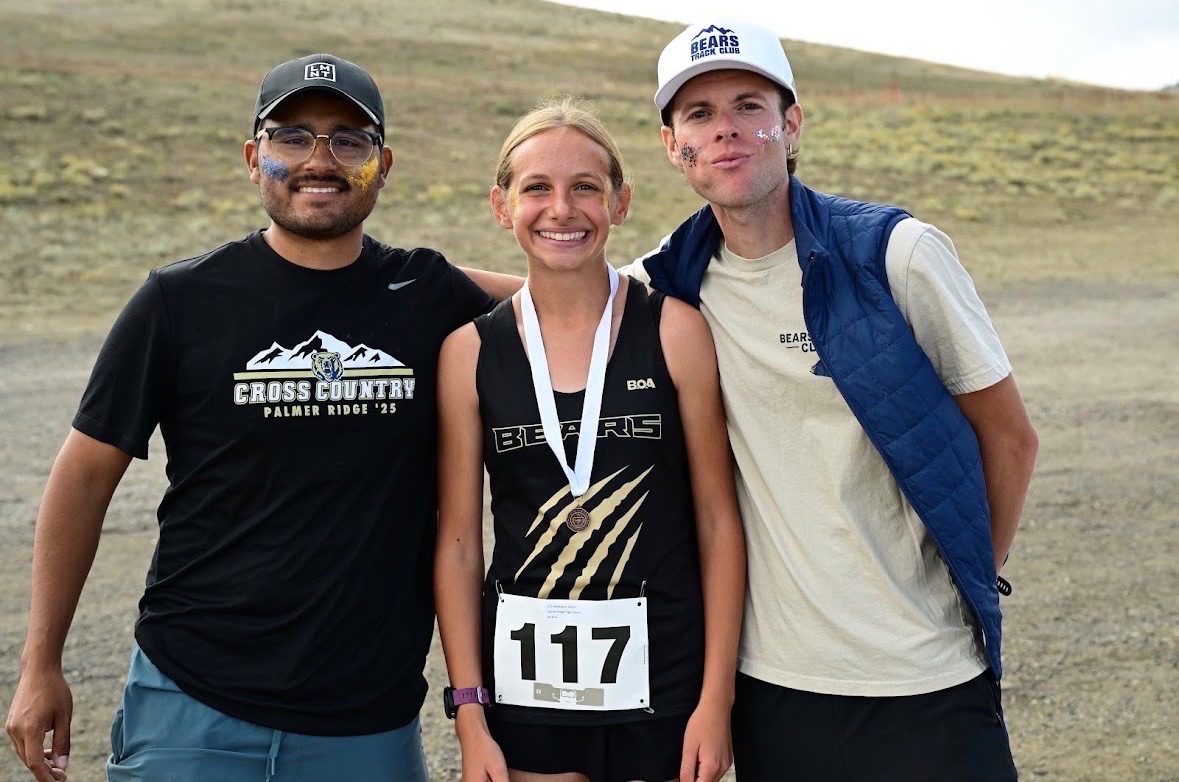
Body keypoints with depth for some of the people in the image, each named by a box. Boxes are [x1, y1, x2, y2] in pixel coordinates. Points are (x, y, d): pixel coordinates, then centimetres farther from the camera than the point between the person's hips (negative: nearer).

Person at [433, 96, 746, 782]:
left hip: (662, 681, -1)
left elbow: (718, 521, -2)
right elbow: (458, 544, 1)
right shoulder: (470, 351, -2)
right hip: (526, 680, 1)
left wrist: (717, 698, -6)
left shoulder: (675, 331, -4)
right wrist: (469, 713, -2)